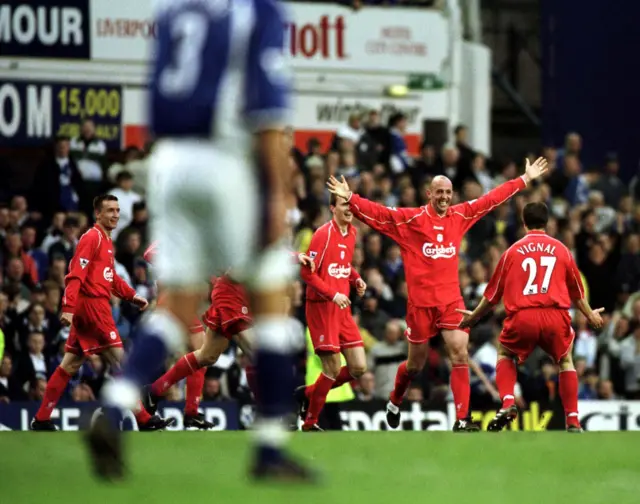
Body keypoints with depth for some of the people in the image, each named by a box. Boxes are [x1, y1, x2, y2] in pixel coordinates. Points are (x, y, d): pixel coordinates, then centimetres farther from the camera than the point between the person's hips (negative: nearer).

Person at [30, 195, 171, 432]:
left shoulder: (107, 241, 18)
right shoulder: (92, 238, -11)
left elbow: (111, 277, 27)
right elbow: (75, 275, -19)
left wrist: (132, 296, 18)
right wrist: (68, 308, -28)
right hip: (93, 305, -10)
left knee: (70, 365, 10)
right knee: (120, 361, -8)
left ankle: (41, 419, 11)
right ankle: (143, 419, -7)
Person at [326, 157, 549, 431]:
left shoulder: (460, 215, 6)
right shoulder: (410, 219, -6)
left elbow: (493, 198, 15)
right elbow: (376, 213, -13)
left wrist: (526, 179, 20)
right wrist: (349, 198, -29)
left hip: (451, 299, 3)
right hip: (421, 301, -3)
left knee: (460, 356, -11)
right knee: (416, 364, 11)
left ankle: (462, 420, -10)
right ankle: (394, 403, 39)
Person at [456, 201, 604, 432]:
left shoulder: (513, 251, 9)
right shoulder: (561, 249, 12)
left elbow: (494, 292, 16)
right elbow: (576, 291, 23)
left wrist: (474, 316, 32)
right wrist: (590, 315, 42)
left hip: (522, 318, -1)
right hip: (556, 316, 1)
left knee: (504, 354, 26)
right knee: (566, 361, 25)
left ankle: (507, 403, 2)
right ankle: (573, 421, 15)